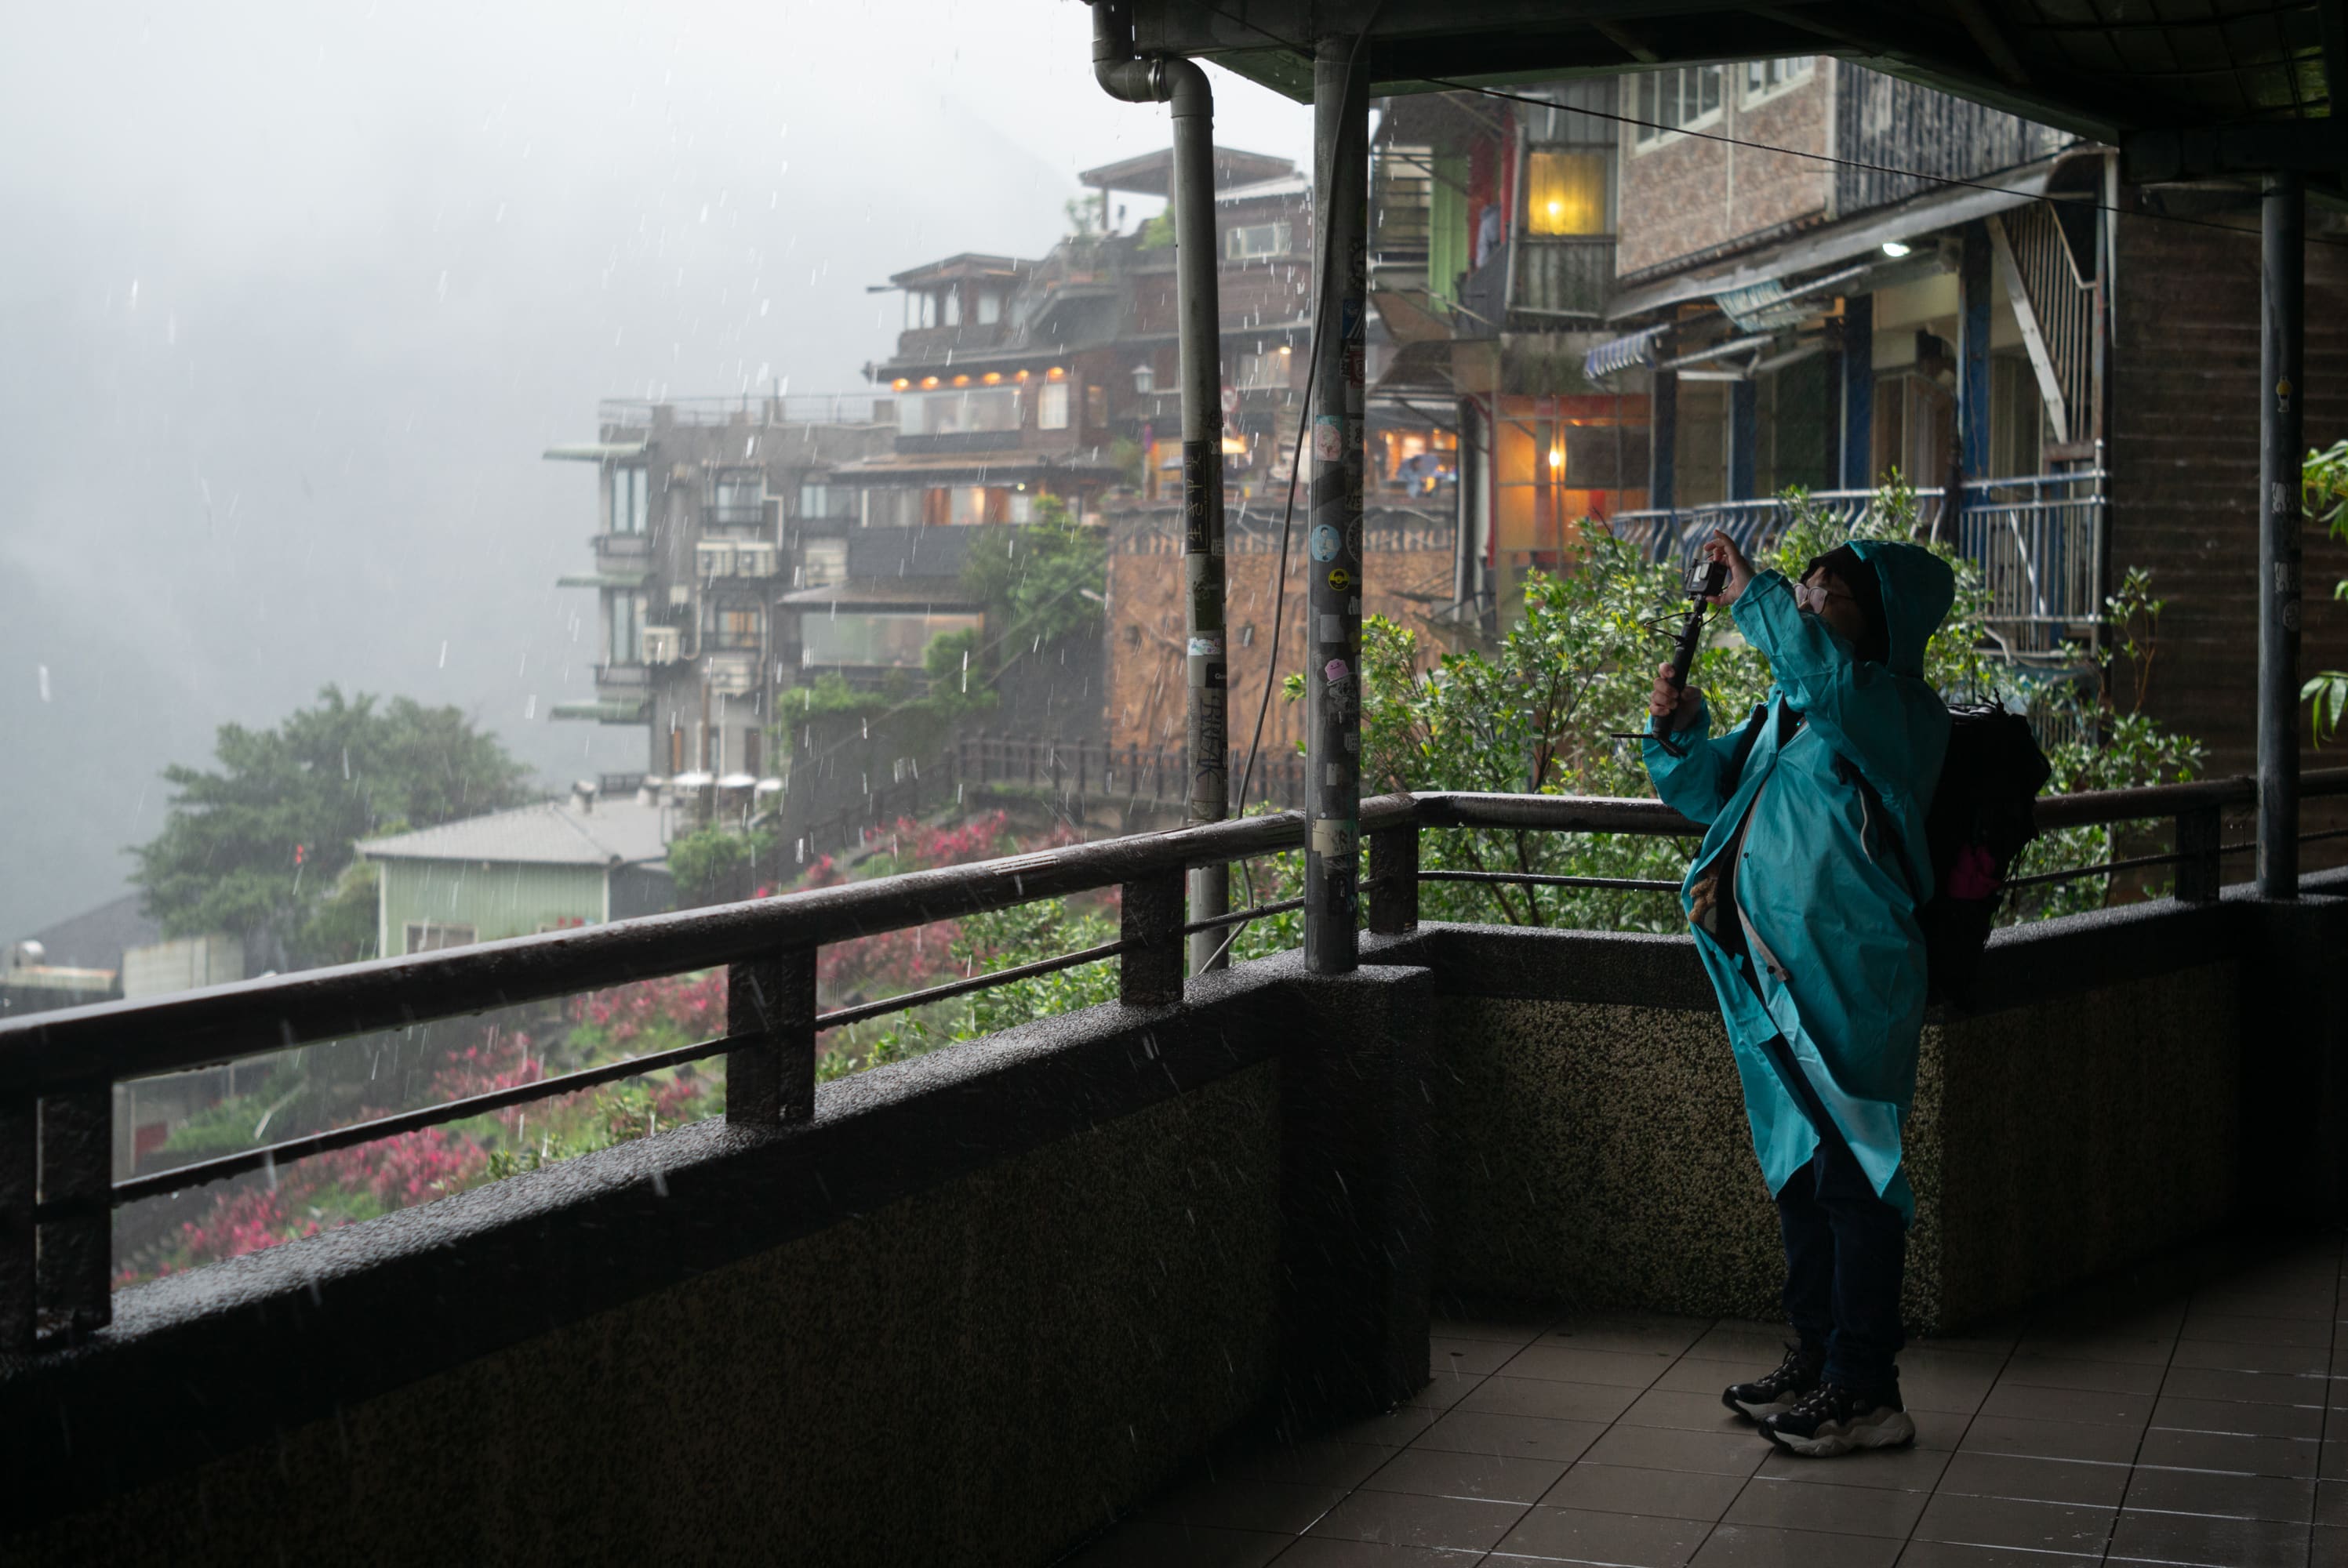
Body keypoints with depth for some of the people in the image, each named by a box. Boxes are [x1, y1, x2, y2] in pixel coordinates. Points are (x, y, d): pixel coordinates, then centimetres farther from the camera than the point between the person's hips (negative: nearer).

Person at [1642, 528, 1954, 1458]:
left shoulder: (1895, 709, -9)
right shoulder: (1785, 709, 16)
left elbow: (1827, 675, -31)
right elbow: (1709, 790, 22)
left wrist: (1754, 596, -21)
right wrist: (1680, 729, 3)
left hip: (1848, 980, -9)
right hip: (1776, 977, 9)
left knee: (1849, 1172, -6)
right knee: (1798, 1167, 15)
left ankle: (1865, 1390, 1)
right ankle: (1816, 1360, 27)